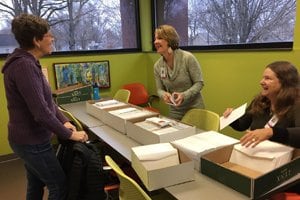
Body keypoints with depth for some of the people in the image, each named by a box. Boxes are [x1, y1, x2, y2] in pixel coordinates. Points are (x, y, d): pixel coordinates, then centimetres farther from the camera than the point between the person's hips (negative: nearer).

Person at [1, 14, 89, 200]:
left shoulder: (28, 62, 9)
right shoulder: (24, 65, -25)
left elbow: (46, 100, 13)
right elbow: (41, 112, -29)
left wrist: (64, 121, 2)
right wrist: (69, 135, -19)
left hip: (29, 139, 10)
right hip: (32, 142, -10)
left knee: (36, 185, 22)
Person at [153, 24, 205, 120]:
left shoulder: (188, 58, -17)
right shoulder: (157, 66, -4)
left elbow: (199, 83, -13)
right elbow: (160, 89, 3)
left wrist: (184, 95, -27)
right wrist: (164, 95, -20)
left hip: (194, 108, -3)